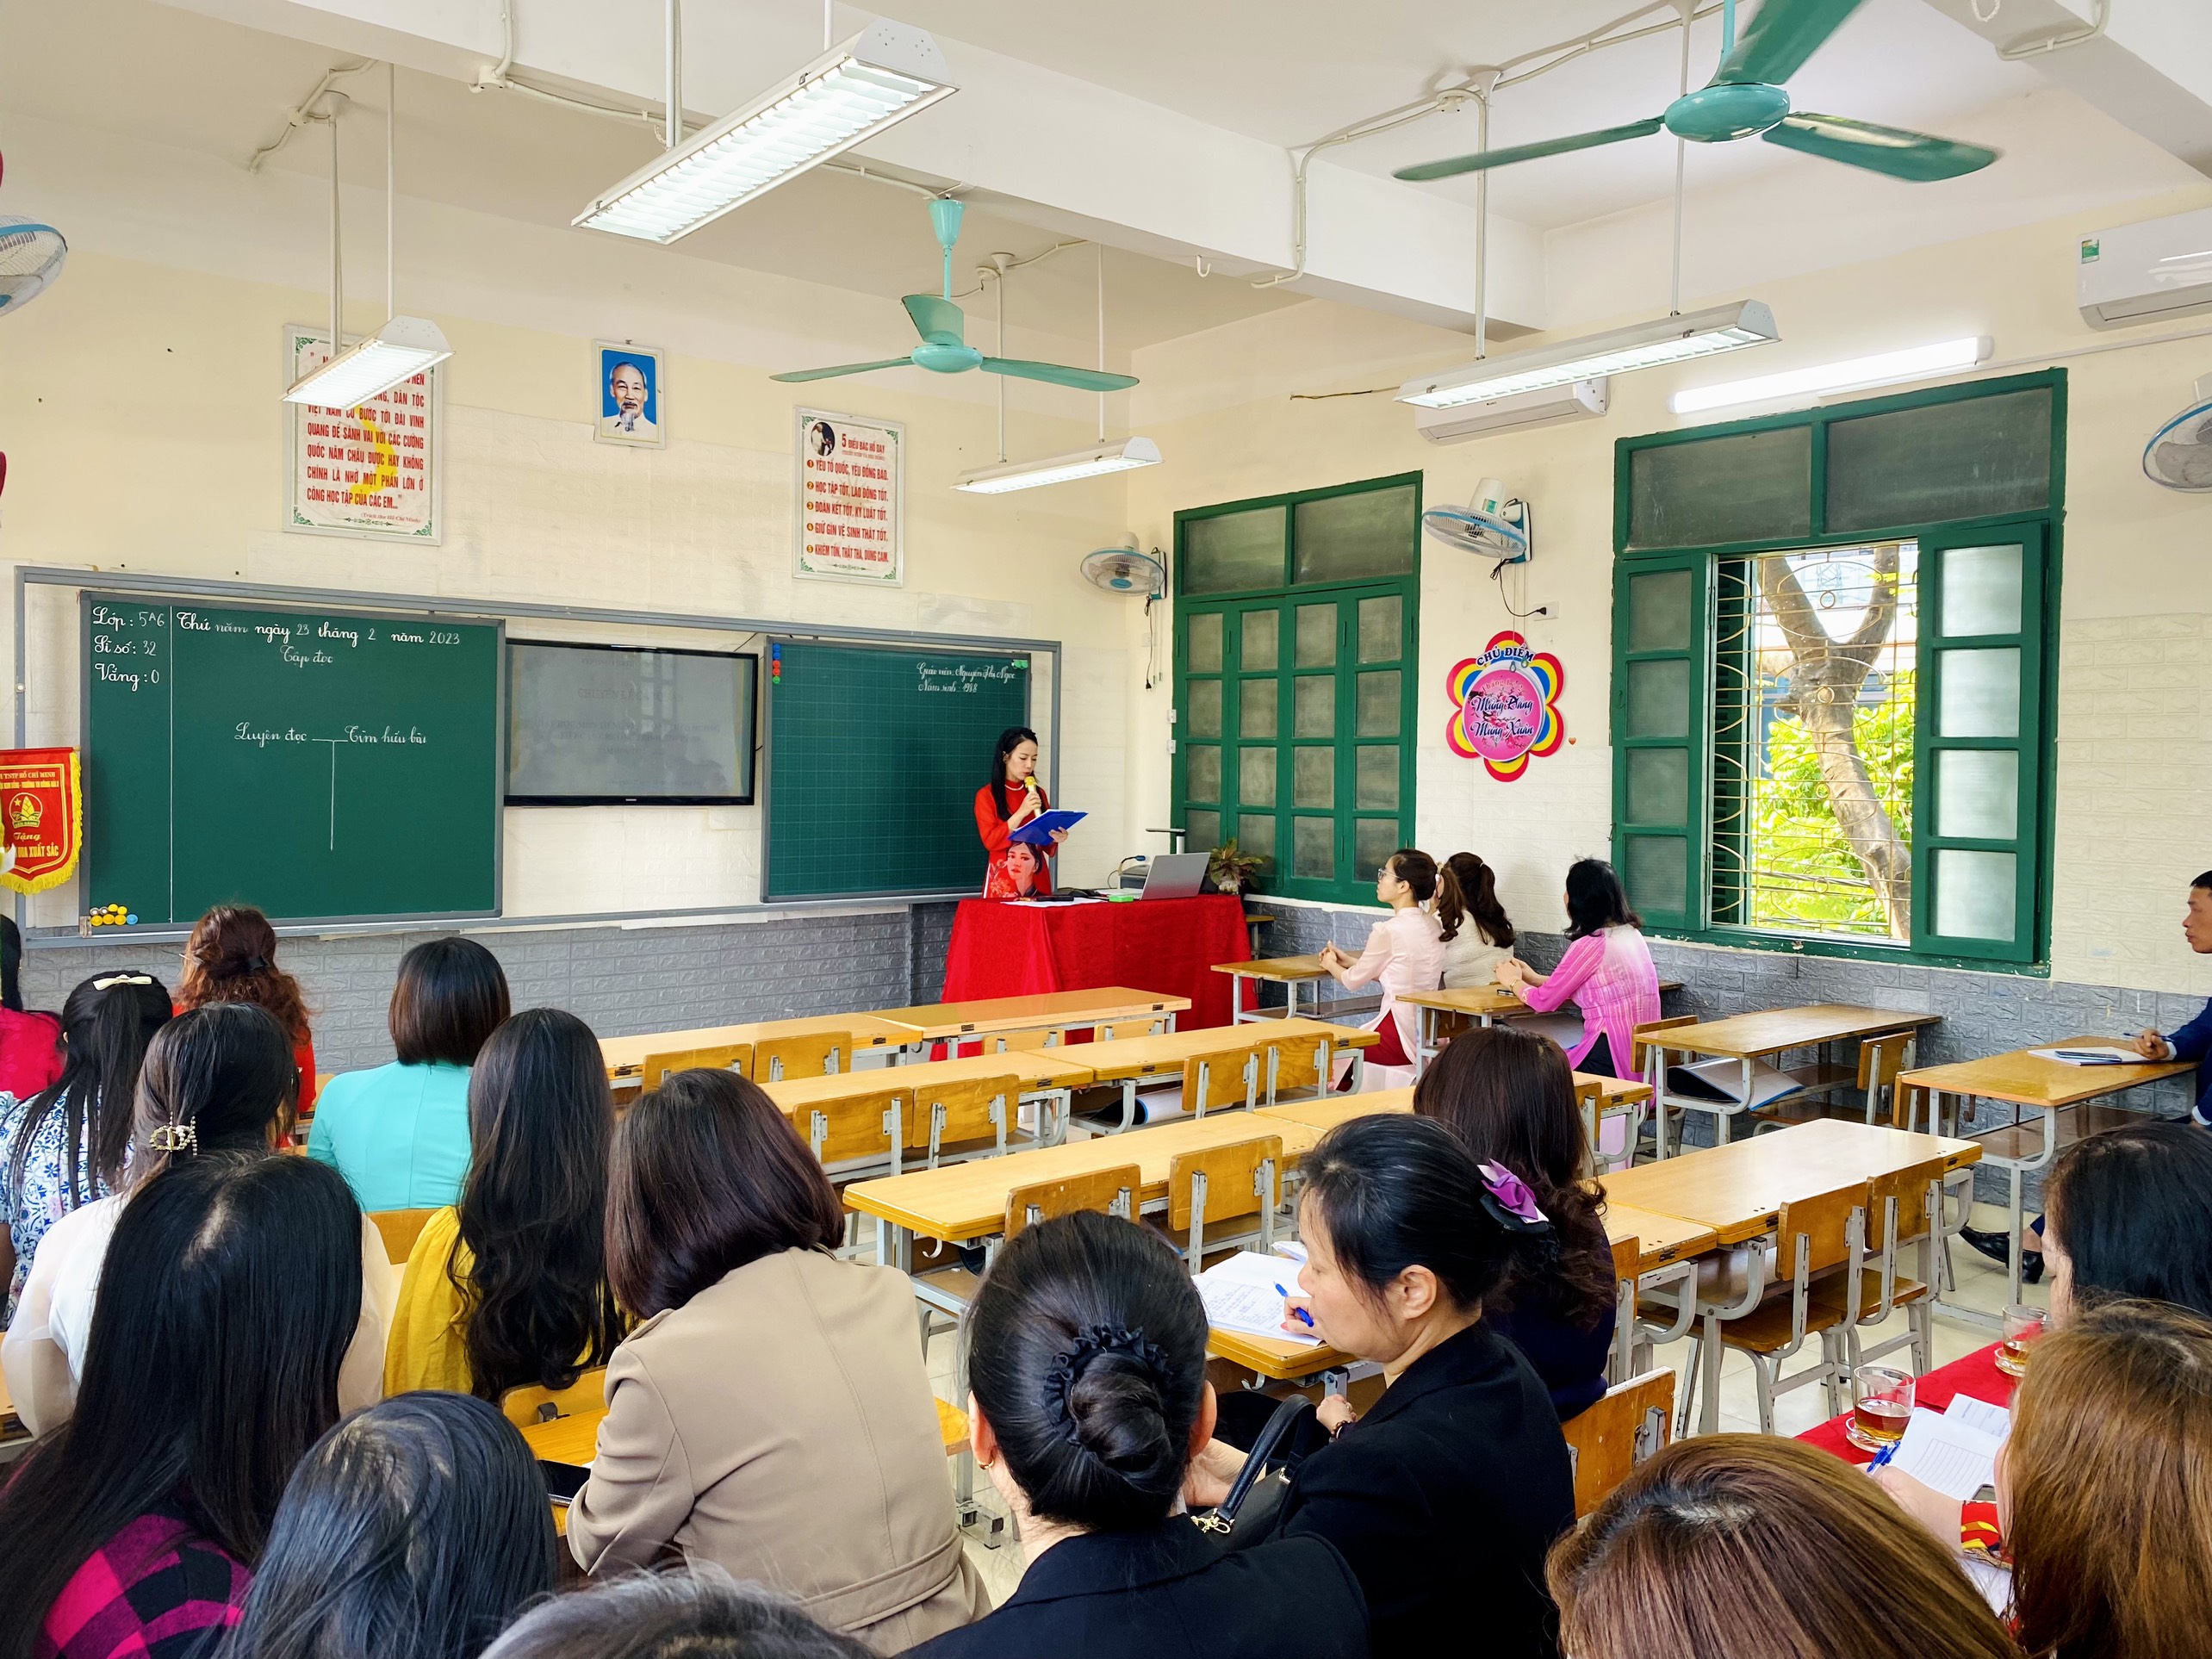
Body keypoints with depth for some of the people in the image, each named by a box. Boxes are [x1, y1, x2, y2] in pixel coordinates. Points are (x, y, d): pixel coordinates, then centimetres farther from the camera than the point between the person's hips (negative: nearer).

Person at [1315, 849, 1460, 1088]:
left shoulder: (1388, 931, -18)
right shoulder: (1435, 926, 5)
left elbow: (1354, 981, -4)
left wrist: (1331, 964, 17)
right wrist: (1347, 960, 18)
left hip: (1400, 1038, -8)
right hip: (1428, 1034, 8)